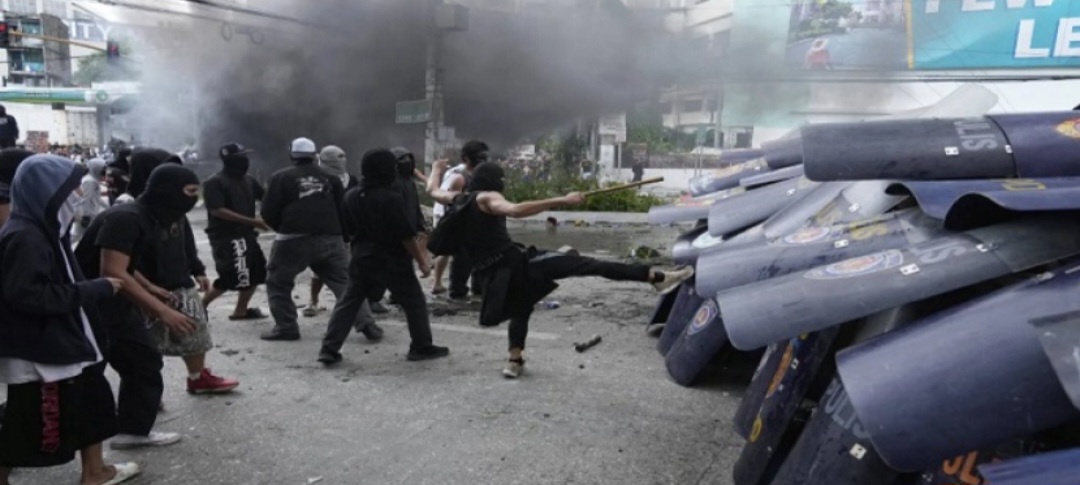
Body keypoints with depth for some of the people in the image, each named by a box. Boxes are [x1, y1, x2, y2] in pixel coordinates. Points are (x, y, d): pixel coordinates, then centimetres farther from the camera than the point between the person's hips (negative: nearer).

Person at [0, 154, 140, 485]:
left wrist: (94, 287, 2)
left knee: (92, 401, 18)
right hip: (36, 352, -10)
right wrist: (94, 289, -23)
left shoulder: (47, 230, 9)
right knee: (29, 422, 4)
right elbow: (27, 295, -28)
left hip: (64, 341, 10)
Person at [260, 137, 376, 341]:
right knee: (346, 282, 8)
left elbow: (268, 212, 3)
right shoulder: (331, 178, 15)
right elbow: (344, 211, 13)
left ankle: (286, 327, 11)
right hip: (330, 240, 3)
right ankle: (366, 323, 0)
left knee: (277, 282, 14)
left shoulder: (281, 177, 5)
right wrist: (341, 237, 23)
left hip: (294, 240, -3)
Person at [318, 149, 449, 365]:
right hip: (392, 261, -6)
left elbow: (348, 230, 14)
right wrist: (422, 261, -8)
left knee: (348, 302, 11)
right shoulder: (392, 198, -15)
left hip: (362, 259, 6)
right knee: (415, 302, 7)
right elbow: (407, 235, -16)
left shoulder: (352, 197, 6)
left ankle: (329, 349, 8)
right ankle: (422, 347, 13)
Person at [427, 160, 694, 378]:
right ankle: (657, 277, -24)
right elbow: (516, 210, -27)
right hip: (515, 262, -8)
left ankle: (515, 361, 38)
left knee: (521, 307, 36)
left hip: (492, 275, 8)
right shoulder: (486, 198, -6)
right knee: (587, 265, -16)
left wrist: (437, 169, 56)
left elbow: (432, 190, 36)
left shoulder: (456, 200, 15)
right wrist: (561, 200, -30)